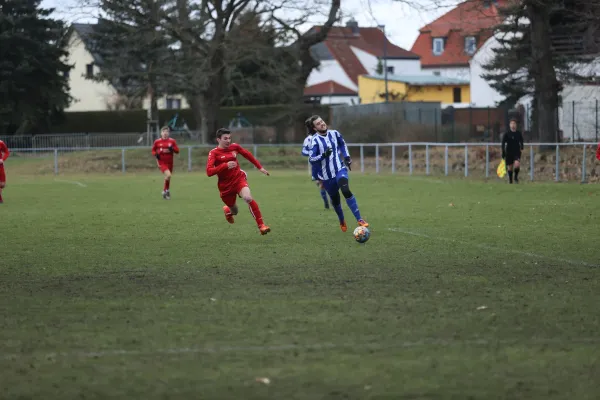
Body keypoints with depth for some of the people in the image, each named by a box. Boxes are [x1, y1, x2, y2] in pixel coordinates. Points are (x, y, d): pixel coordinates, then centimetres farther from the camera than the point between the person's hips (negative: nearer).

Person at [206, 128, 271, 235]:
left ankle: (261, 225, -21)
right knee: (234, 211, 11)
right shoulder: (214, 153, -11)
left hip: (239, 178, 1)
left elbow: (248, 155, 19)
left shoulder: (234, 147, 0)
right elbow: (209, 172, -23)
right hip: (225, 185, -1)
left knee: (248, 198, -29)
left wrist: (260, 167, 23)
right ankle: (227, 210, 52)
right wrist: (225, 165, -31)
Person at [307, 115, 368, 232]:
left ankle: (359, 220, -24)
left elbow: (342, 144, 22)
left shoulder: (334, 134, 0)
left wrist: (347, 157, 12)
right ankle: (342, 221, 42)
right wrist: (323, 155, -34)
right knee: (335, 199, 11)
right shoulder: (315, 140, -13)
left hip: (339, 169, 1)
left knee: (346, 190, -25)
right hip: (326, 175, -1)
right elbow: (311, 159, -20)